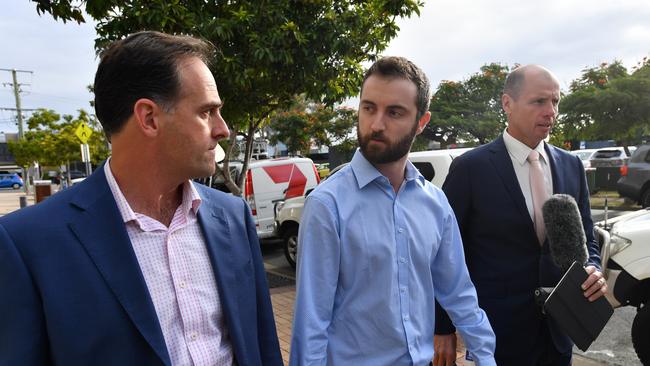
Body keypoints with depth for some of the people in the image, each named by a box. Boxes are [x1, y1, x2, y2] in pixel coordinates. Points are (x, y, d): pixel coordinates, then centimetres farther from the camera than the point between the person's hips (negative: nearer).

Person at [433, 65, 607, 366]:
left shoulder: (572, 166, 3)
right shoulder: (470, 167, -13)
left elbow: (585, 238, 12)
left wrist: (592, 269, -11)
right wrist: (443, 329, -7)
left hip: (558, 331, 5)